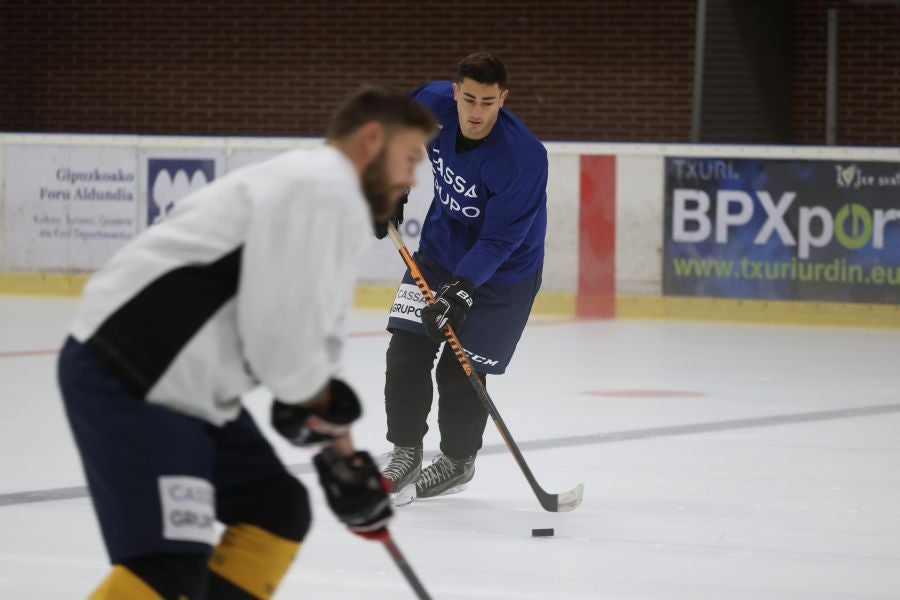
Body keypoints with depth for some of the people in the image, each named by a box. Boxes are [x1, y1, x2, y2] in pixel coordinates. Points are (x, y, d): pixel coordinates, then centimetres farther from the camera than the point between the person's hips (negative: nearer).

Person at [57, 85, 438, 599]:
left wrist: (344, 459, 23)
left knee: (278, 510, 17)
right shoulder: (324, 190, -15)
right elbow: (279, 334, -20)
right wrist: (318, 405, 0)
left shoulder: (332, 200, 20)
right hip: (124, 381, -11)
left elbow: (313, 346, 25)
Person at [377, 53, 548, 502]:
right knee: (406, 354, -4)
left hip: (502, 271, -5)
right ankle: (405, 455, 12)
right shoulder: (433, 103, -17)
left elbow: (499, 239, -31)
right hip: (440, 248, 5)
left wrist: (462, 291, -38)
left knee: (459, 371, -4)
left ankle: (458, 460, 21)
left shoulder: (523, 157, -33)